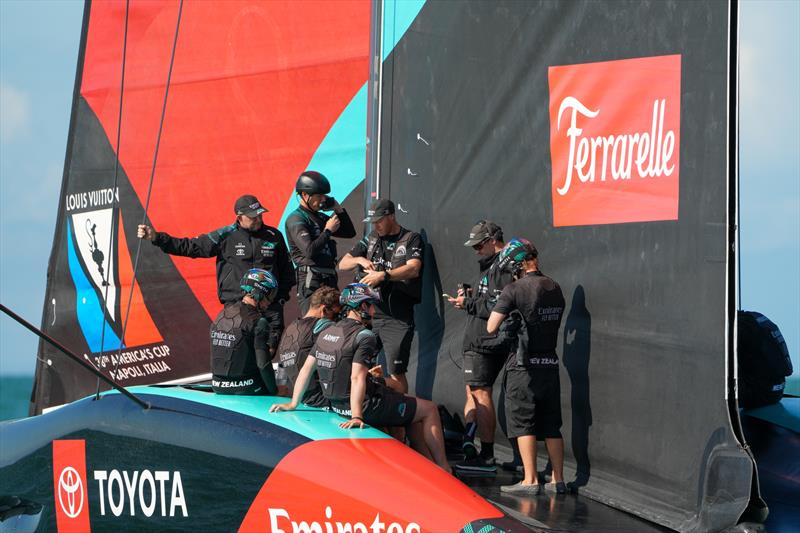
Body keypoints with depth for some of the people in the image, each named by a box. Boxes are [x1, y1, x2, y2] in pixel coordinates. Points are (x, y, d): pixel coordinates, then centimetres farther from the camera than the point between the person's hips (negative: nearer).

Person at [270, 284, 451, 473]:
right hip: (367, 406, -9)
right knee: (429, 410, 6)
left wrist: (293, 404, 14)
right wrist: (356, 417, -26)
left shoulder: (326, 333, 7)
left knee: (413, 409, 27)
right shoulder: (365, 337, -17)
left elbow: (307, 368, 8)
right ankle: (443, 470, 8)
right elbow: (357, 378, -25)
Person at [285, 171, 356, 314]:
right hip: (310, 282, -9)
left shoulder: (321, 217, 18)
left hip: (329, 280, 9)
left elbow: (350, 233, 22)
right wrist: (328, 231, -9)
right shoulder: (296, 219, -8)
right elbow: (309, 250, -20)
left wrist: (338, 209, 12)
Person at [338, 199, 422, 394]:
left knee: (396, 373, -5)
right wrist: (359, 259, -6)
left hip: (398, 317, -5)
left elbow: (413, 269, -17)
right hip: (369, 312, 5)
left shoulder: (411, 239, 0)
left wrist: (383, 275, -29)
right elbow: (342, 264, 16)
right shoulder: (371, 239, 16)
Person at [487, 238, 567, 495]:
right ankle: (558, 480, 10)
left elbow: (491, 328, -13)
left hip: (523, 366, -6)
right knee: (551, 426, 10)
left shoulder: (514, 290, -13)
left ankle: (530, 480, -3)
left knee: (523, 425, 0)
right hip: (551, 364, 6)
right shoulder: (555, 288, 6)